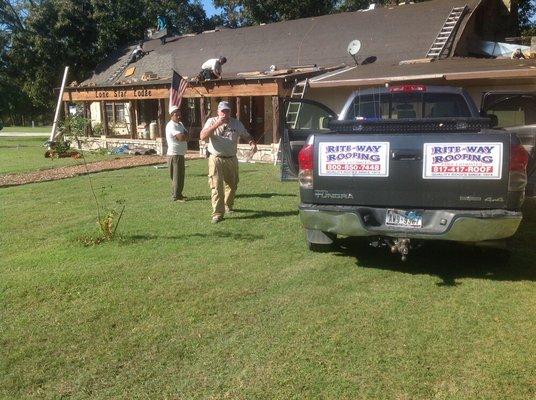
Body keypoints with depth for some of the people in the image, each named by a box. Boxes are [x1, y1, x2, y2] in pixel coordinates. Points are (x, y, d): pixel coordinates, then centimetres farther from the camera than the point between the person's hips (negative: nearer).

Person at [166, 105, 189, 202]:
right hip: (174, 155, -9)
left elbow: (186, 137, 8)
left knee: (181, 175, 15)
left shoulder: (180, 124, 15)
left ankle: (178, 194, 24)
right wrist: (185, 134, -4)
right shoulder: (171, 125, -15)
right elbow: (182, 137, -25)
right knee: (176, 176, -5)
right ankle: (175, 196, 2)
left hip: (181, 154, 9)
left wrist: (184, 135, -13)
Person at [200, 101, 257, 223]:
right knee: (216, 186, -12)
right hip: (216, 159, -4)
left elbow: (246, 135, 17)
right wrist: (217, 124, -22)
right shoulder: (211, 121, -2)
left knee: (232, 185, 16)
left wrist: (252, 143, -6)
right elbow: (202, 136, -15)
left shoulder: (236, 123, 8)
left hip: (232, 159, 4)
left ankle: (228, 206, 39)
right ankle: (217, 213, -11)